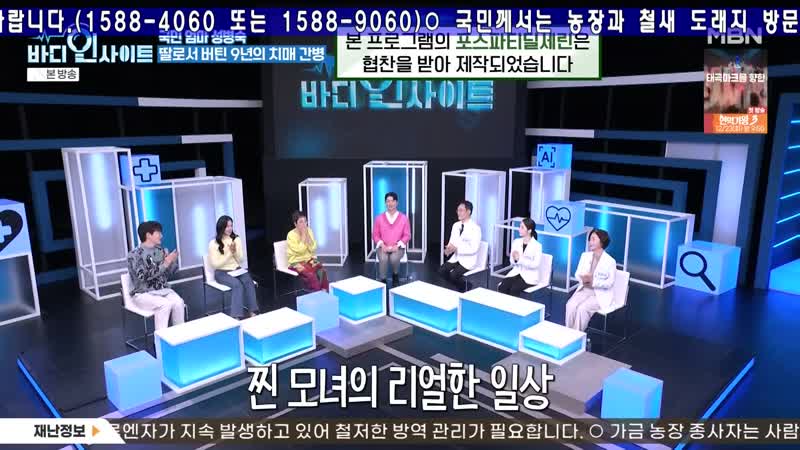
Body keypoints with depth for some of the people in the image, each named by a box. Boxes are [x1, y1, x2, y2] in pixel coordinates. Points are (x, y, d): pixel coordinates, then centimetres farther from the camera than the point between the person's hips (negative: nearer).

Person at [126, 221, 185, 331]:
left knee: (178, 302, -26)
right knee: (165, 304, -32)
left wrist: (173, 261, -7)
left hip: (163, 290, 4)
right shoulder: (134, 255, -8)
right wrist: (165, 263, -23)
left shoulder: (161, 251, 8)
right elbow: (144, 276, -20)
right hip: (143, 293, -4)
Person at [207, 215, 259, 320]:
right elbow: (215, 264, -10)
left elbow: (241, 260, 6)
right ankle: (237, 317, -36)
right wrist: (229, 253, -15)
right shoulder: (213, 243, -5)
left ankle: (253, 313, -33)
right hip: (222, 273, -3)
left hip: (237, 270, 4)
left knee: (249, 282, -30)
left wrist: (235, 251, -13)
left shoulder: (236, 239, 7)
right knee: (237, 284, -34)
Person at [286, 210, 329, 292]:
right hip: (296, 262, -5)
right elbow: (299, 251, -21)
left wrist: (307, 235, -13)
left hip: (309, 259, 5)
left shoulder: (309, 231, 2)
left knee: (322, 271, -24)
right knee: (311, 274, -31)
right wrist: (303, 236, -19)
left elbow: (313, 249, -4)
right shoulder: (291, 235, -13)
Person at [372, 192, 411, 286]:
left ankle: (395, 276, -2)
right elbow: (375, 235, 5)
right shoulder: (379, 218, 2)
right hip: (383, 247, 1)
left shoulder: (403, 218, 0)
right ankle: (383, 280, -12)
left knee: (394, 258, -33)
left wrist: (397, 246, -13)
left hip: (398, 248, 0)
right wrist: (382, 245, -12)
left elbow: (407, 235, 0)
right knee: (383, 259, -33)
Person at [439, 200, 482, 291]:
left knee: (453, 275, -26)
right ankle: (458, 287, 6)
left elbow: (474, 249, -20)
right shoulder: (456, 225, 7)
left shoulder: (475, 228, -15)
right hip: (456, 257, 7)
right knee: (441, 270, -15)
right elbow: (451, 242, 11)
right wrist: (449, 249, -13)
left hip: (468, 260, -7)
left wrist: (457, 249, -26)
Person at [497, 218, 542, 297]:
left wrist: (520, 259, -25)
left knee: (514, 289, -30)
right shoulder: (516, 242, 7)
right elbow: (512, 263, 6)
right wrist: (514, 259, -18)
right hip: (516, 272, 4)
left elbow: (535, 264, -16)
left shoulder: (537, 246, -7)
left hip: (530, 276, -4)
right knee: (502, 287, -23)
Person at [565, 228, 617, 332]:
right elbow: (577, 273, 7)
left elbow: (609, 283, -12)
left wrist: (593, 282, -25)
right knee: (570, 305, -24)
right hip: (584, 289, 5)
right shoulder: (585, 255, 8)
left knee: (582, 309, -29)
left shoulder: (610, 261, -9)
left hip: (600, 294, -5)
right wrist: (583, 278, -17)